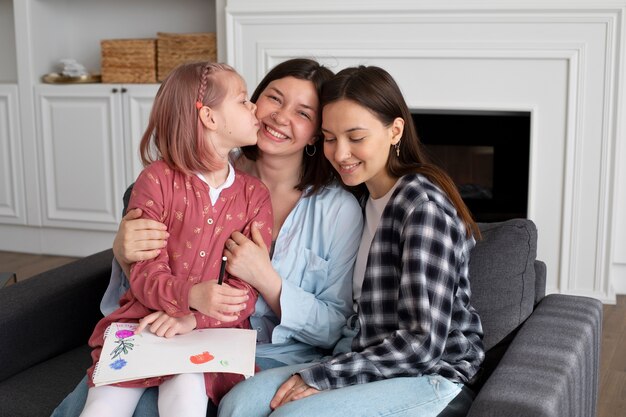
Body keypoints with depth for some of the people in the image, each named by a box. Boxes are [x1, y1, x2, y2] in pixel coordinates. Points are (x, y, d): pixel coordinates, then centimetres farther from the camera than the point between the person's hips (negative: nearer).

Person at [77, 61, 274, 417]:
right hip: (143, 321, 0)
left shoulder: (255, 195, 3)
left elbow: (247, 290, -4)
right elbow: (145, 275, -10)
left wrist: (193, 320, -21)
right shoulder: (157, 179, -3)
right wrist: (191, 295, -31)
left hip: (212, 331, 0)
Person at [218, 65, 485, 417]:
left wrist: (320, 377, -16)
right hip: (374, 364, 7)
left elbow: (423, 344, -19)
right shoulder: (363, 197, 11)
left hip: (430, 376, -7)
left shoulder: (422, 203, -15)